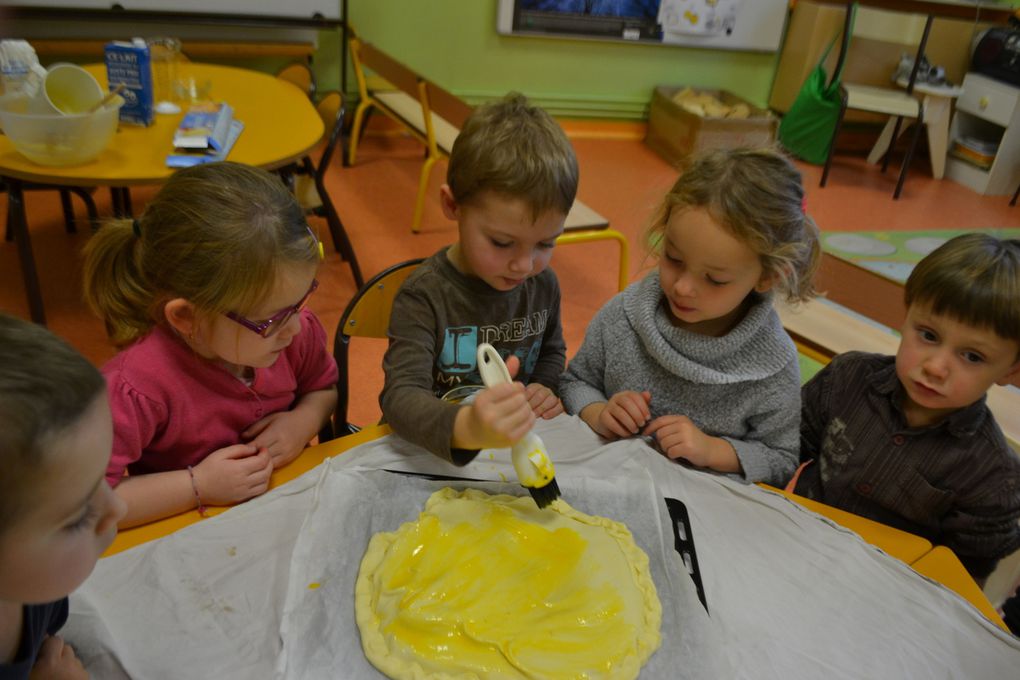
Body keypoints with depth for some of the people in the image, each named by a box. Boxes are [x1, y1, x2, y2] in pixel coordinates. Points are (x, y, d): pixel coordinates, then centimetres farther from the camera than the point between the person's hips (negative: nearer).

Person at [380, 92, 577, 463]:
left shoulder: (543, 284, -1)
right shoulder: (424, 295, -17)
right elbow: (400, 396, -28)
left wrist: (543, 386, -2)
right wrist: (466, 428, -46)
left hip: (518, 449, 4)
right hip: (431, 455, -4)